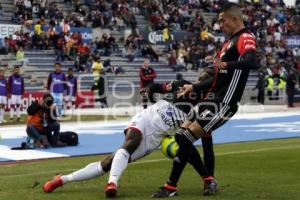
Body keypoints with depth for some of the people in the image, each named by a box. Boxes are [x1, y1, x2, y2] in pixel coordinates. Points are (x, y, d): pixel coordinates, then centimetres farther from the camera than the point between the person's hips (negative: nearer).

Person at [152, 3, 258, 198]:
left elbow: (252, 62, -32)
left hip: (223, 103, -10)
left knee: (187, 138, -13)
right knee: (182, 136, 8)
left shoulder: (246, 38, -9)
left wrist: (226, 64, -46)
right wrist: (194, 88, 25)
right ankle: (209, 180, 13)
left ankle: (172, 187, -4)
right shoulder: (230, 41, 21)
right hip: (212, 99, 10)